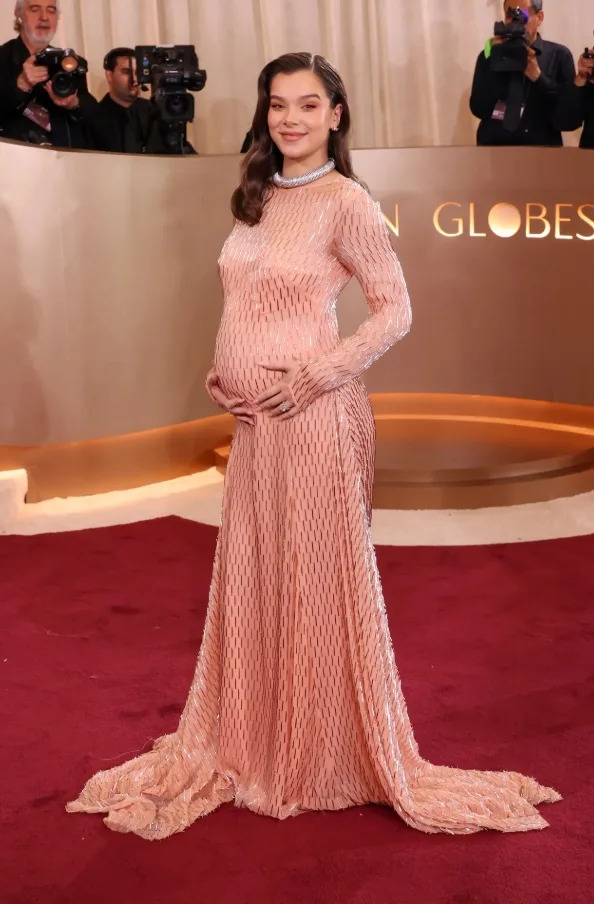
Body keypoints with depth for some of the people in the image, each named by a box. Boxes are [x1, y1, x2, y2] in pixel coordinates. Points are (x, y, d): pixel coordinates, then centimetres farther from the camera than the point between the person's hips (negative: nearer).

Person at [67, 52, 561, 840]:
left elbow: (396, 311, -11)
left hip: (312, 417, -7)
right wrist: (222, 373, 6)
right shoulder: (258, 198, 12)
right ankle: (251, 746, 31)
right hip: (252, 419, 7)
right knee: (249, 580, 14)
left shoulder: (345, 202, -10)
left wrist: (315, 377, -16)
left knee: (317, 582, 5)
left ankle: (328, 759, 23)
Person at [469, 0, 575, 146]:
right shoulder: (489, 56, 7)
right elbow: (479, 110, -2)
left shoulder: (559, 55, 5)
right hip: (494, 148, 0)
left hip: (542, 148, 0)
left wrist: (538, 77, -9)